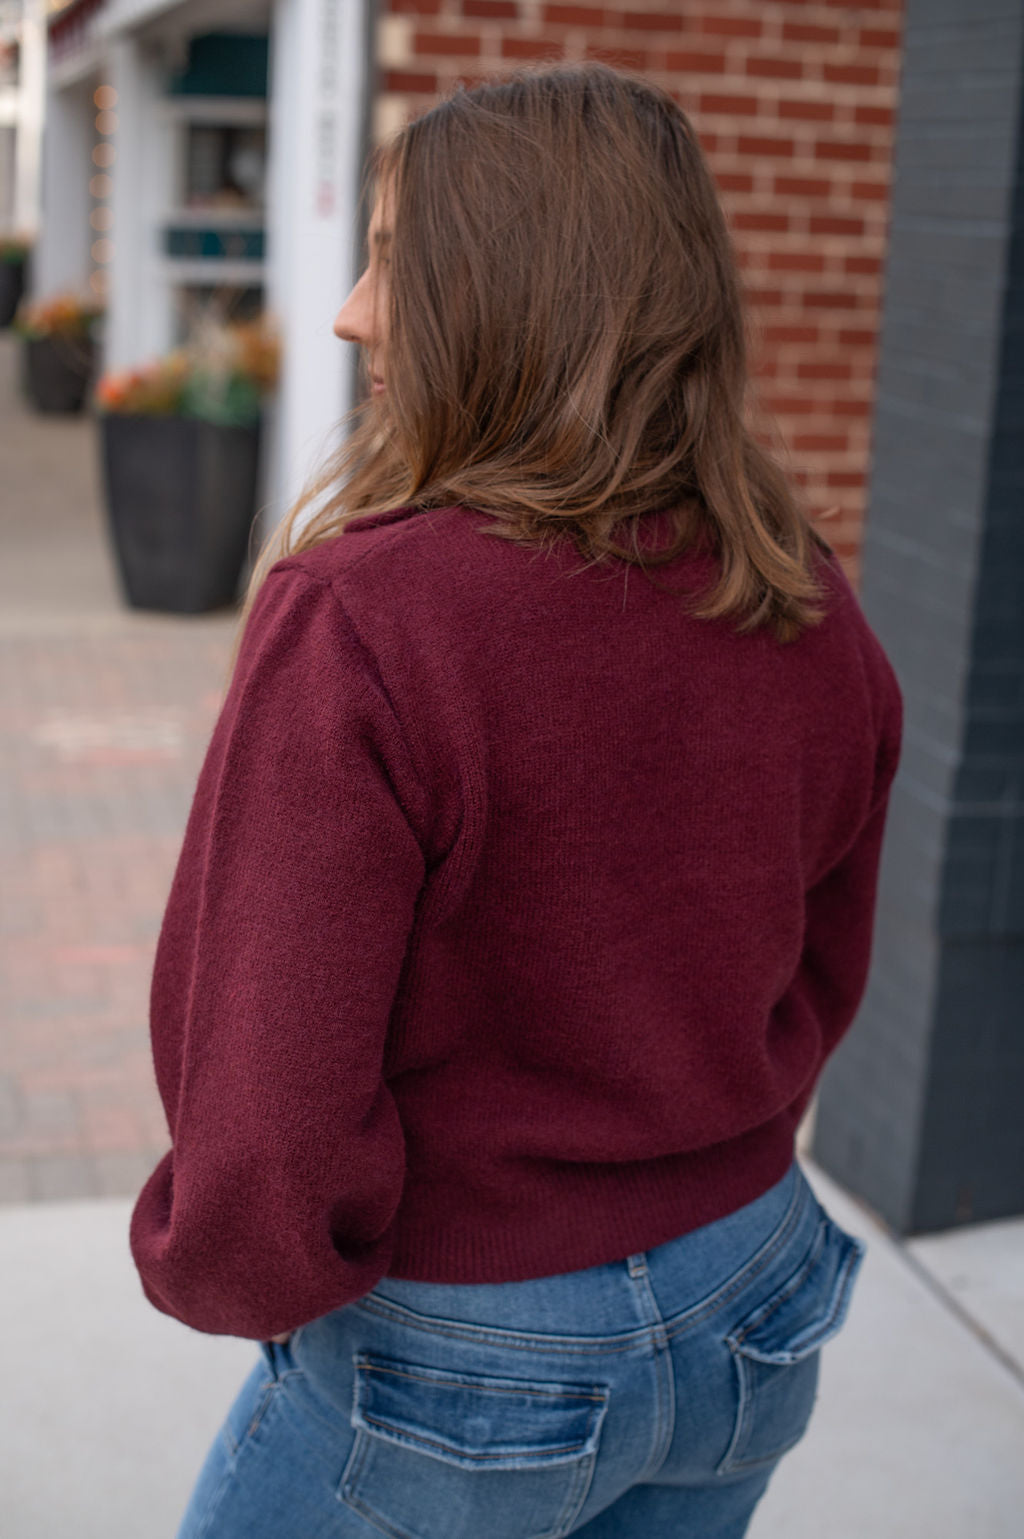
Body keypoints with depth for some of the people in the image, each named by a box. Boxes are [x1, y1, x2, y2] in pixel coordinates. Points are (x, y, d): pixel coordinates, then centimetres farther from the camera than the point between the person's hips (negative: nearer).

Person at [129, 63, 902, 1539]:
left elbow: (270, 1101, -24)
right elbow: (817, 983, 6)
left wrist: (220, 1265, -3)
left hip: (455, 1361, -5)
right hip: (752, 1323, 6)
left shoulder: (357, 624, -26)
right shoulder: (813, 613, -6)